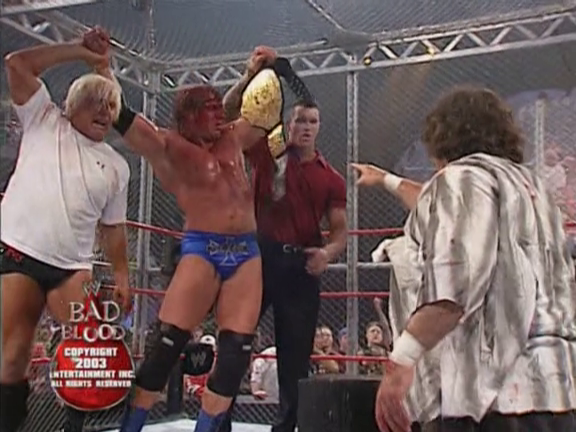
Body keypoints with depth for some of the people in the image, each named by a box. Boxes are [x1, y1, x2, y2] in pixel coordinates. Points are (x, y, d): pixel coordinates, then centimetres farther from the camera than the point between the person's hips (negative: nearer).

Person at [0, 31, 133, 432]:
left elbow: (113, 226, 16)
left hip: (72, 265, 3)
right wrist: (80, 51, 2)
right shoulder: (45, 121, 8)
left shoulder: (116, 166, 13)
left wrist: (122, 276, 9)